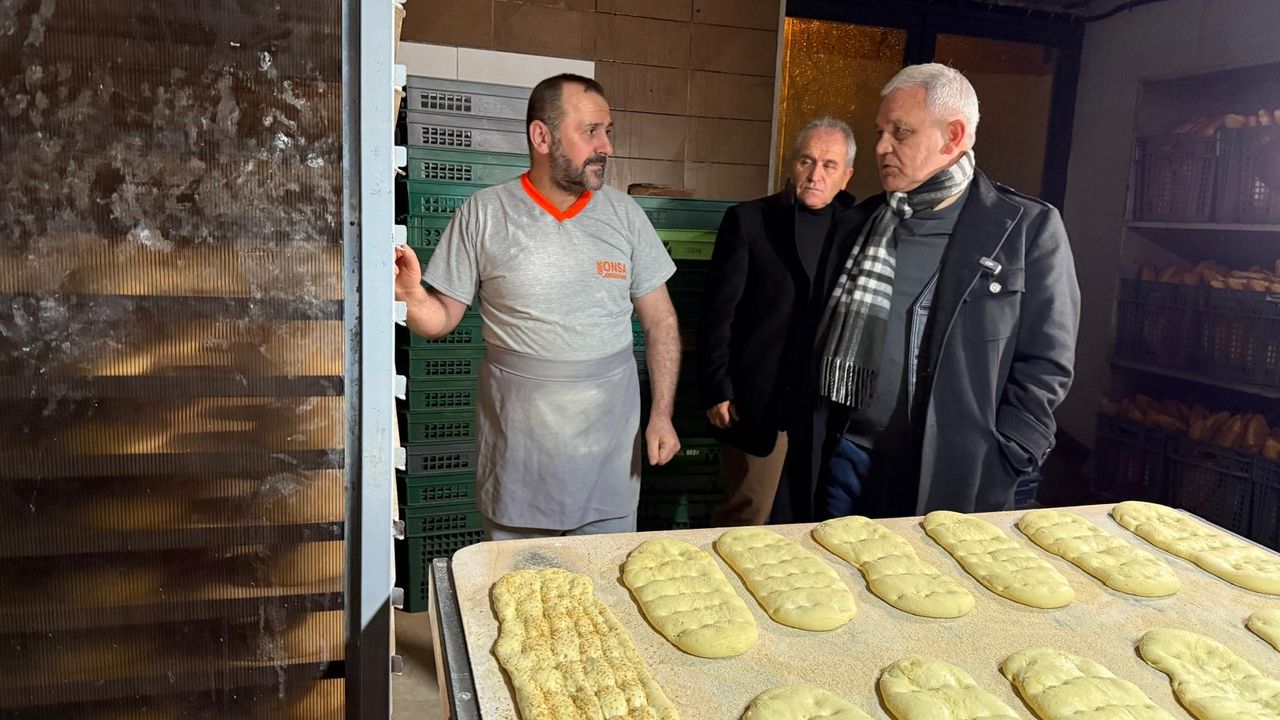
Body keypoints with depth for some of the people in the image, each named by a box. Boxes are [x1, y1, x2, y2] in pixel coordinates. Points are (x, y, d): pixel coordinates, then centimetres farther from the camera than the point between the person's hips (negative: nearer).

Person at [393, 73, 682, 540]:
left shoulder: (623, 213, 1)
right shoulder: (483, 213, -5)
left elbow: (659, 321, 4)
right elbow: (442, 319, -1)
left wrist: (661, 414, -3)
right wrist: (413, 296, -23)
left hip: (609, 442, 2)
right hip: (517, 445, -1)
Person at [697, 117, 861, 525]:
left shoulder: (855, 227, 7)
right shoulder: (748, 221, -1)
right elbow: (717, 312, -3)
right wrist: (717, 391, -8)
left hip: (826, 404, 3)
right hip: (758, 400, -3)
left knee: (803, 520, 14)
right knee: (745, 515, 6)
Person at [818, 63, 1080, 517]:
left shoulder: (1029, 228, -4)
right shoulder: (863, 221, 9)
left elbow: (1045, 365, -4)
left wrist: (998, 467, -10)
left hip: (957, 482, -3)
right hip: (851, 467, 4)